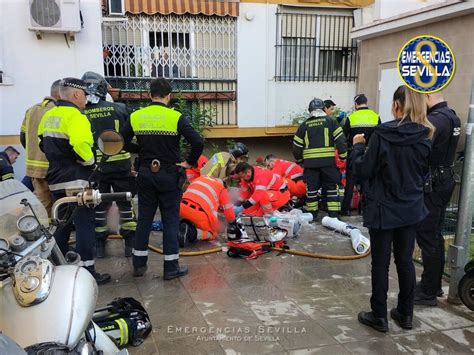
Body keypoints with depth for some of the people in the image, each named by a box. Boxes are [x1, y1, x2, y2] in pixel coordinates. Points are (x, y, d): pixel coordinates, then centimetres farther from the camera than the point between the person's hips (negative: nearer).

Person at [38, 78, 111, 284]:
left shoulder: (48, 116, 13)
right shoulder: (75, 116, -15)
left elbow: (43, 143, 17)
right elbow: (80, 143, -30)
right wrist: (90, 161, -14)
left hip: (55, 180, 9)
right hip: (76, 180, -9)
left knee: (63, 223, 19)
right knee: (84, 225, -4)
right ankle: (87, 271, -2)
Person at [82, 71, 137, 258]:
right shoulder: (119, 109, -4)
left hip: (94, 168, 1)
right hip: (120, 165, 0)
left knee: (98, 208, 13)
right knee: (126, 205, 11)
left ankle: (99, 245, 21)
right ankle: (131, 244, 17)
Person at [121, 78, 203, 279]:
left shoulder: (136, 117, 0)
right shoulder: (175, 117, -10)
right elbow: (198, 143, -18)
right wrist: (190, 162, -5)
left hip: (145, 174, 4)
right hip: (169, 175, -3)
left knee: (144, 219, 14)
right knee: (170, 220, 6)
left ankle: (139, 264, 23)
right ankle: (171, 267, 12)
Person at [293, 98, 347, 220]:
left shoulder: (304, 125, 9)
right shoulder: (330, 121, 4)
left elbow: (297, 146, 11)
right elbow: (340, 139, -3)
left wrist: (299, 159, 26)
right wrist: (343, 155, 6)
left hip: (310, 162, 1)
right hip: (328, 161, -1)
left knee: (311, 188, 9)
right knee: (331, 187, 7)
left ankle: (312, 213, 17)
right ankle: (333, 214, 8)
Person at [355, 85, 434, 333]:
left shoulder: (382, 134, -18)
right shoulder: (425, 136, -3)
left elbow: (363, 171, -11)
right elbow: (423, 173, 10)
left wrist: (358, 146, 3)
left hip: (383, 209, -4)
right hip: (411, 209, 5)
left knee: (381, 263, 7)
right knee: (405, 260, 16)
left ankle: (379, 316, 18)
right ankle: (405, 314, 28)